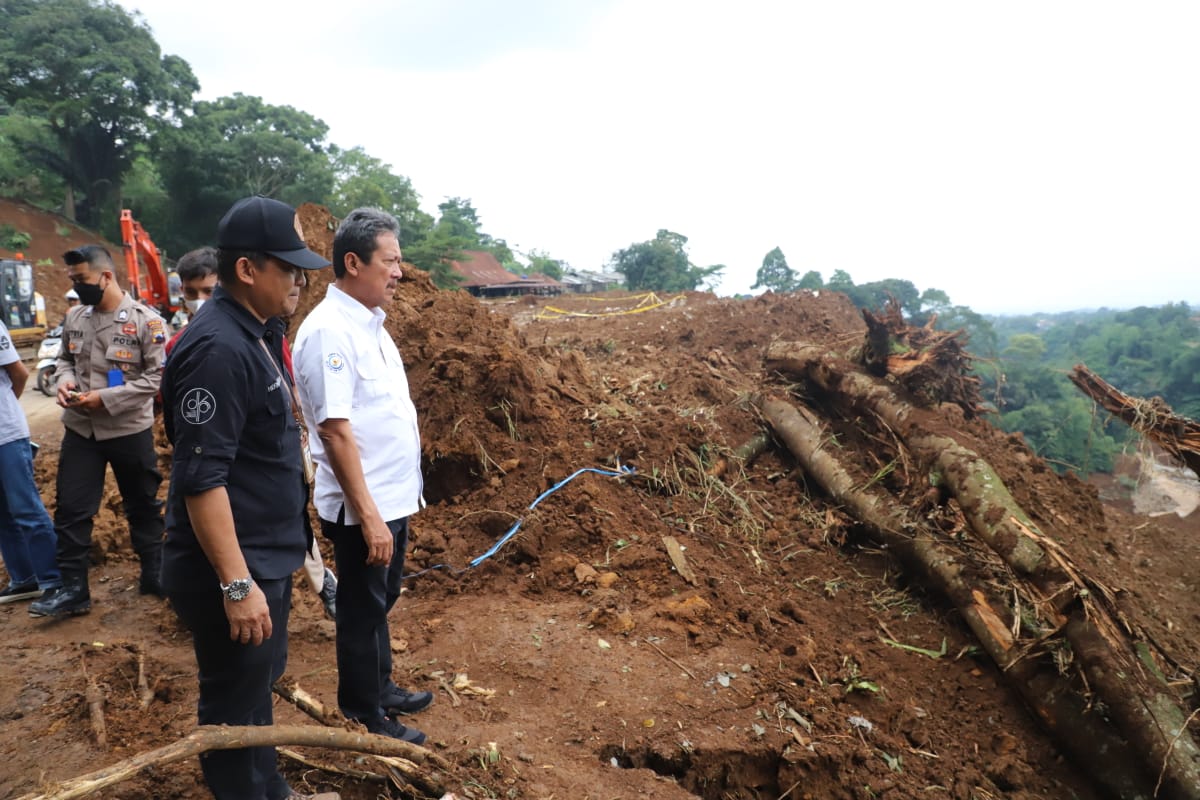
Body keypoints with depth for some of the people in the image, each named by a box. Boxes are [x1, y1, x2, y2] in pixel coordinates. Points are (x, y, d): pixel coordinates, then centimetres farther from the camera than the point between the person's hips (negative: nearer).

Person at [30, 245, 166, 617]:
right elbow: (64, 358, 17)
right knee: (71, 509, 4)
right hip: (80, 430, 4)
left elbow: (156, 376, -14)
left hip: (130, 431, -4)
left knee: (143, 506, 11)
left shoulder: (146, 321, -13)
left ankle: (153, 573, 28)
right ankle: (72, 587, 15)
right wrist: (64, 380, -7)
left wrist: (106, 399, -19)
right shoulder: (74, 317, 4)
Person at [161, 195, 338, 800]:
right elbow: (201, 479, -26)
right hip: (234, 569, -10)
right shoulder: (218, 348, -24)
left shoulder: (255, 331, 7)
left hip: (266, 557, 10)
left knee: (258, 689, 24)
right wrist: (237, 584, -25)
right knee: (235, 707, 8)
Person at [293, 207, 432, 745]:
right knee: (361, 612, 8)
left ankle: (381, 689, 41)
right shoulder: (329, 330, -21)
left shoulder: (368, 322, 8)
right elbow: (336, 431, -25)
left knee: (380, 602, 23)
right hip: (363, 508, -9)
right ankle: (365, 718, 26)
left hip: (394, 498, 9)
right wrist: (368, 516, -24)